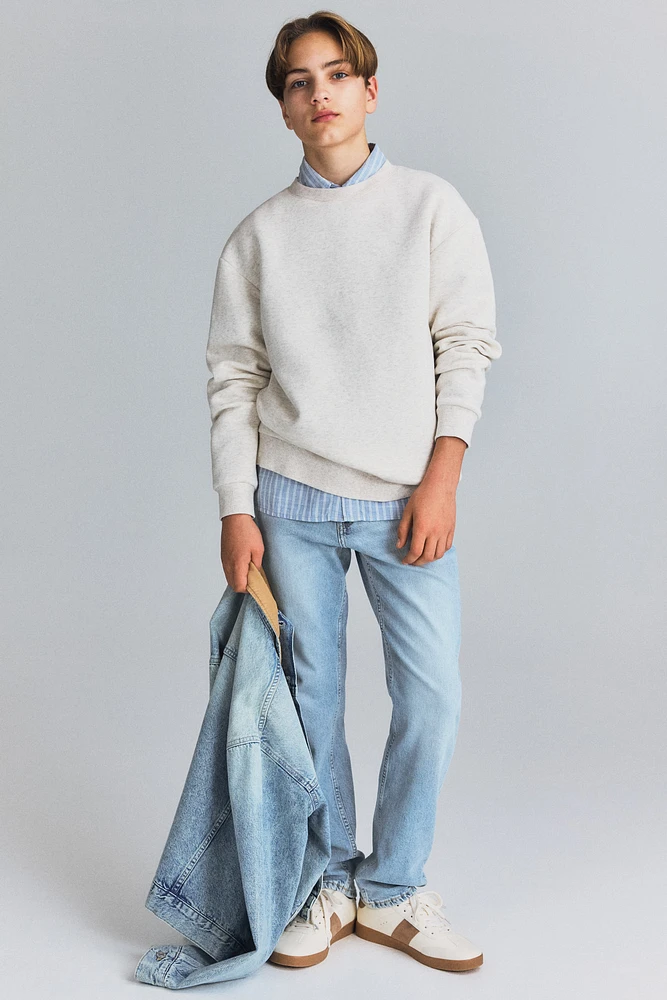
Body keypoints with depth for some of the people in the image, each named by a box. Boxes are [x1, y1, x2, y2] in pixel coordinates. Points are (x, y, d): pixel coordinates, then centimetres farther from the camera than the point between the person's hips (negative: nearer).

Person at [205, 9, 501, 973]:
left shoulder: (432, 207, 3)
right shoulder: (260, 233, 5)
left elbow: (466, 348, 1)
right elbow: (233, 377, 4)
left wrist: (440, 479, -8)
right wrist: (237, 512, -2)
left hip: (405, 498, 0)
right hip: (293, 502, 1)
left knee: (431, 699, -1)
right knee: (311, 698, 6)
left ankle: (393, 891, 19)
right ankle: (326, 886, 25)